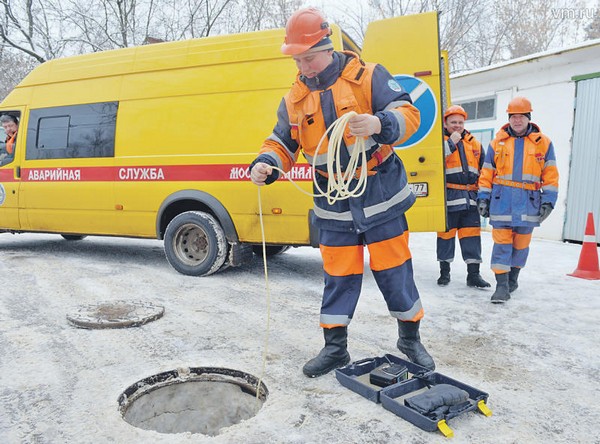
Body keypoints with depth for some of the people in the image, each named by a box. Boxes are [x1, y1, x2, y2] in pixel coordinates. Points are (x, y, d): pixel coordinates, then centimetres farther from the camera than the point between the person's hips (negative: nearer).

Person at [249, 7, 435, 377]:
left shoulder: (368, 76, -7)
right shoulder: (295, 99, 5)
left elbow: (408, 114, -13)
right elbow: (282, 143, 9)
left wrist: (378, 124, -35)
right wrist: (265, 165, -13)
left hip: (381, 197, -3)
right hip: (334, 205, 3)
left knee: (394, 271, 7)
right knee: (339, 277, 9)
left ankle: (410, 339, 29)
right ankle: (335, 348, 25)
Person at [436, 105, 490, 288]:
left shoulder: (475, 144, 15)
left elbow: (483, 171, 21)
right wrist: (451, 142, -19)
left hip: (470, 198, 4)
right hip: (448, 197, -4)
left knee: (471, 233, 3)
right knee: (446, 233, 5)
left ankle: (473, 273, 9)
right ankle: (444, 271, 18)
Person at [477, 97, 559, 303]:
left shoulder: (544, 143, 7)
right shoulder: (497, 142, 8)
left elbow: (550, 175, 6)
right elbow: (486, 173, 8)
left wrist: (548, 200, -1)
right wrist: (483, 198, 2)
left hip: (528, 203, 1)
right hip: (501, 201, 0)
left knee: (521, 243, 9)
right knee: (502, 243, -4)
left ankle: (513, 278, 28)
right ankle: (502, 285, -1)